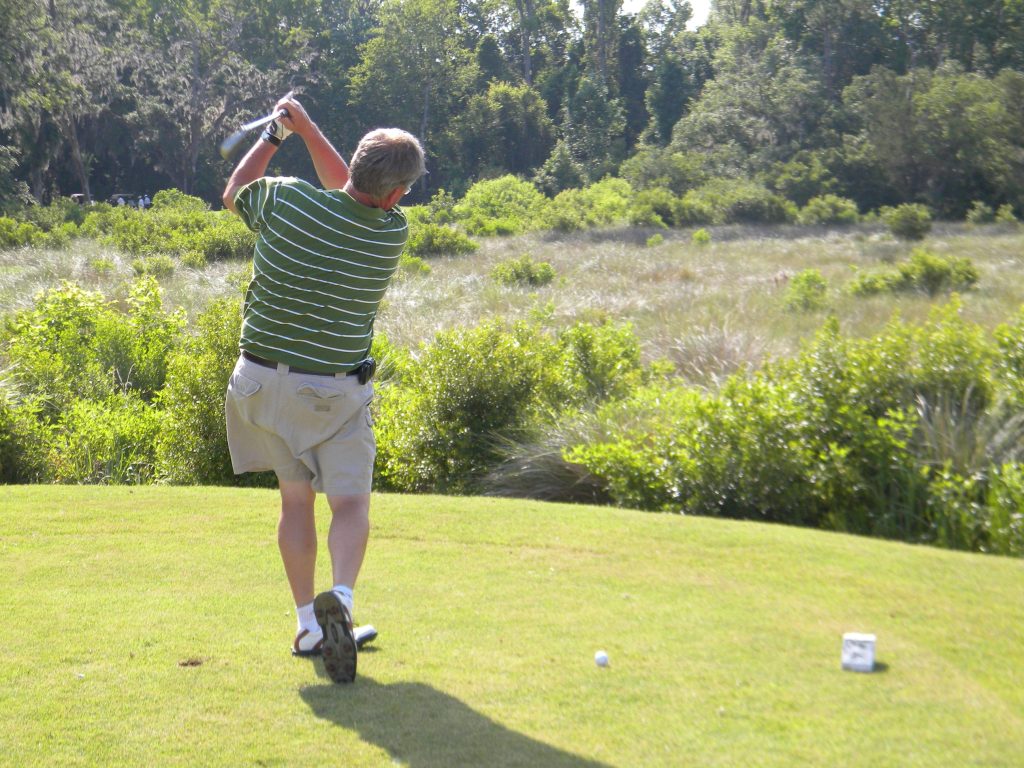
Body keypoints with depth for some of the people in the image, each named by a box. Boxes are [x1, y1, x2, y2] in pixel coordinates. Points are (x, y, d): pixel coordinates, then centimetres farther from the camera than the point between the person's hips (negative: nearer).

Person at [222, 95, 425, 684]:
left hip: (264, 378, 3)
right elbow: (351, 196, 11)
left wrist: (277, 132, 19)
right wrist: (305, 126, 13)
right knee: (351, 502, 1)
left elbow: (233, 193, 11)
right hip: (337, 391, -2)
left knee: (296, 499, 14)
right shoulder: (393, 233, -11)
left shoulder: (286, 201, -14)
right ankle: (340, 600, -26)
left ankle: (307, 623, 16)